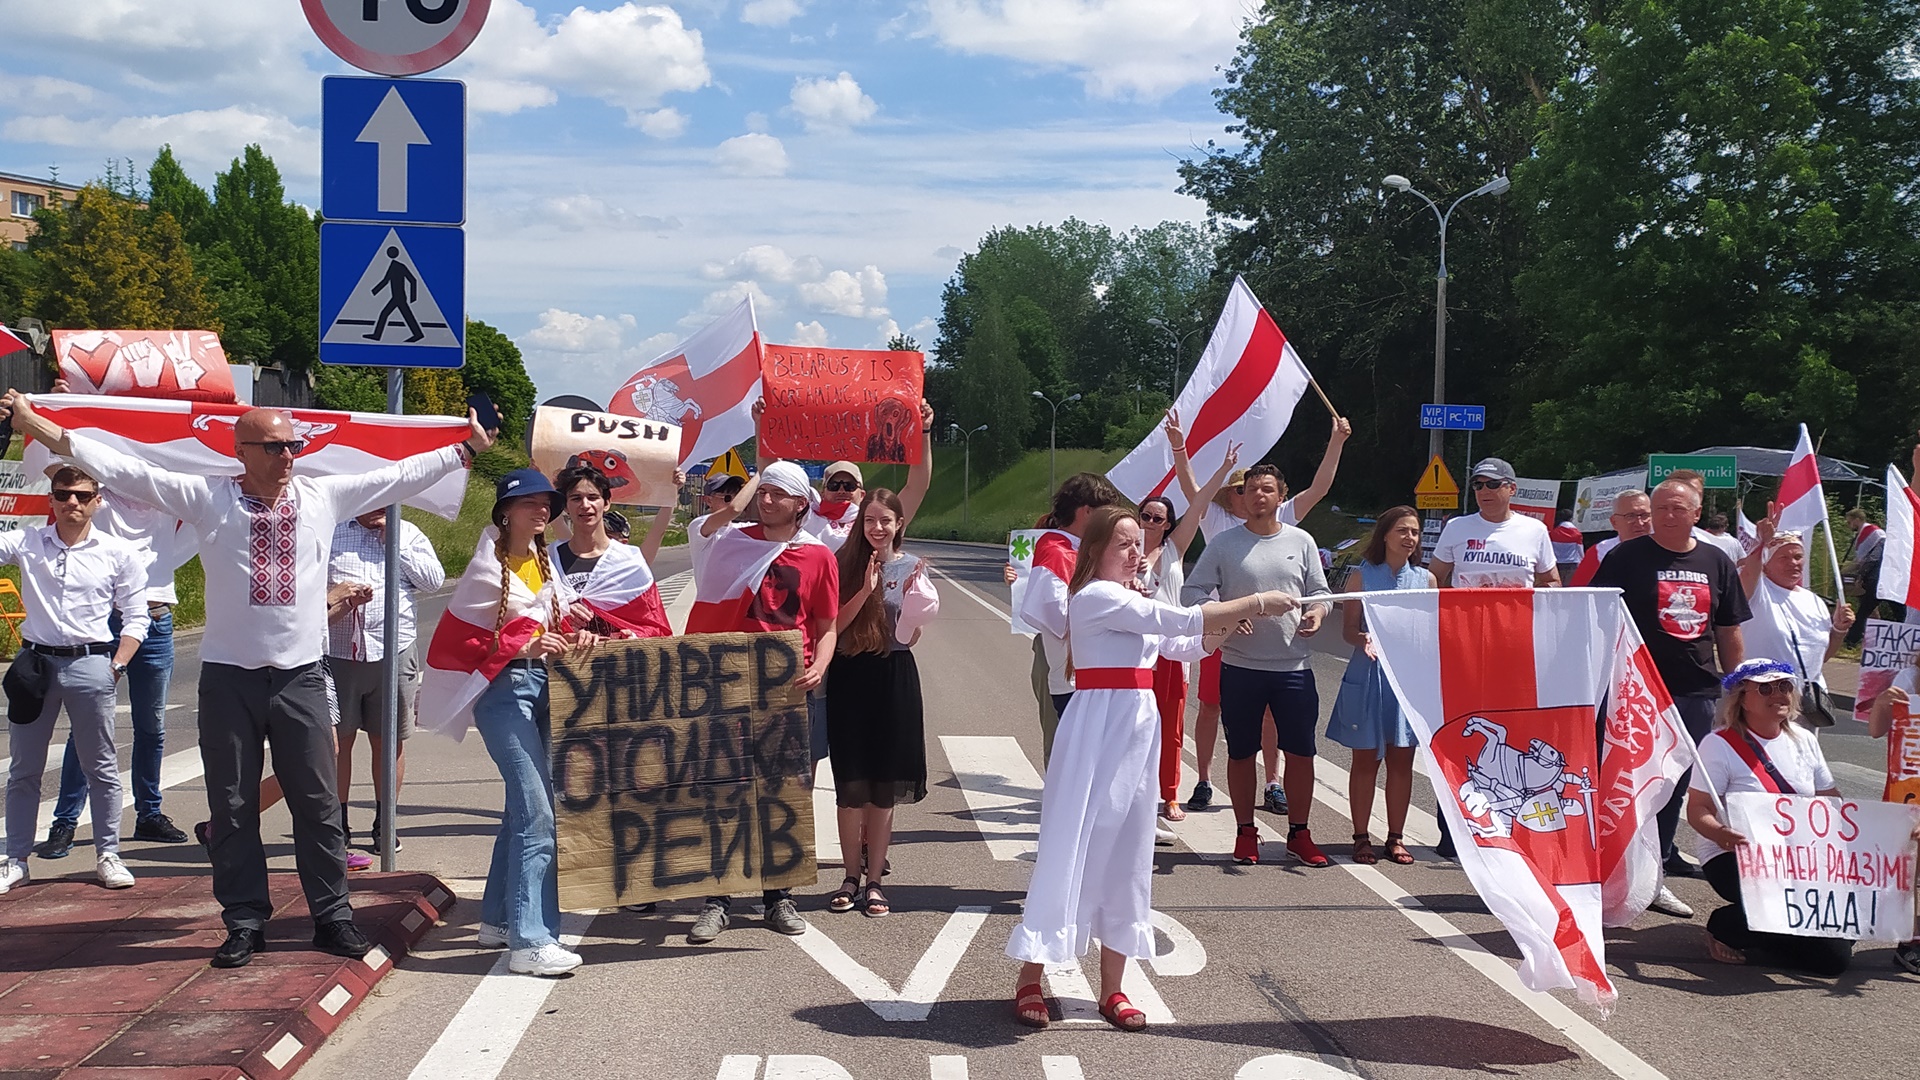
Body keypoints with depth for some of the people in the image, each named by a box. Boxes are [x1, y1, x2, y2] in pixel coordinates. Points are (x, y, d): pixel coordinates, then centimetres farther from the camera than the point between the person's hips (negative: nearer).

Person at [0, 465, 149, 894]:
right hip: (35, 660, 1)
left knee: (102, 766, 5)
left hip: (89, 663, -1)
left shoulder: (119, 553, 0)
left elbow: (135, 618, 4)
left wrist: (116, 666, -5)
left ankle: (108, 854, 16)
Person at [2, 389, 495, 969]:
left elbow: (399, 475, 12)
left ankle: (332, 916, 15)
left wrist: (467, 448, 14)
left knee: (318, 804, 5)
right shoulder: (207, 498, -1)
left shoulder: (325, 496, 5)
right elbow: (124, 469, -4)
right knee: (233, 808, 6)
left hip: (300, 676, 1)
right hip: (228, 676, -1)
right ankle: (245, 921, 16)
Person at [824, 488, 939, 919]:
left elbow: (912, 637, 1)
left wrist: (913, 597, -15)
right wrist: (865, 590, -18)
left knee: (884, 787, 4)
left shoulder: (911, 568, 3)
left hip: (894, 678, 1)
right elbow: (834, 627, -7)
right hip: (850, 677, -1)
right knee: (851, 785, 1)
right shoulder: (847, 564, 0)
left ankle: (874, 881, 12)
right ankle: (851, 878, 13)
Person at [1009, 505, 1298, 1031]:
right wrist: (1255, 603, -14)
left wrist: (1231, 621, 4)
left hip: (1137, 728, 9)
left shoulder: (1133, 602, 17)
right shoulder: (1097, 597, -12)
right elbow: (1183, 620, -18)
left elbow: (1186, 646, 22)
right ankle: (1029, 982, 3)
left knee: (1125, 855, 10)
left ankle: (1112, 989, 16)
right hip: (1098, 729, -9)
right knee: (1072, 850, -6)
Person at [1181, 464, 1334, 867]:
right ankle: (1246, 831, 21)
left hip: (1294, 665, 1)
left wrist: (1318, 612, -10)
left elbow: (1320, 590, 12)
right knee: (1241, 753, 7)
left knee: (1301, 752, 4)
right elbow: (1192, 592, 0)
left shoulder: (1301, 542, 8)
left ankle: (1299, 833, 18)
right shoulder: (1224, 544, 2)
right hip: (1240, 665, -1)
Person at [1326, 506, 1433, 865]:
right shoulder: (1362, 575, 1)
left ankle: (1396, 837, 16)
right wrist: (1363, 640, -22)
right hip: (1369, 674, -2)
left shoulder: (1425, 579, 7)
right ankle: (1361, 837, 12)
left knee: (1401, 760, 6)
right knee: (1365, 759, 4)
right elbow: (1348, 628, -1)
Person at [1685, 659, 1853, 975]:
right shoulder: (1720, 744, -7)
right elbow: (1697, 810, -13)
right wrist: (1720, 834, -35)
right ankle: (1726, 927, -5)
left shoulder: (1804, 742, 12)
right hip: (1735, 857, -6)